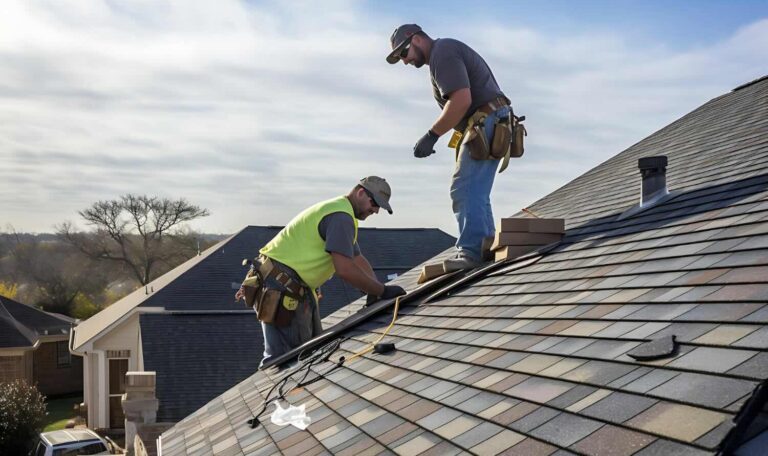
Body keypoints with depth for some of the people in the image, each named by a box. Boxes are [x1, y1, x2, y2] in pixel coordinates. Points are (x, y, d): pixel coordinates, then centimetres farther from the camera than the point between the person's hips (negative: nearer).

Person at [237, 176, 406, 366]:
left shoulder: (341, 212, 18)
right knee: (282, 356, -10)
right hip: (281, 288, -11)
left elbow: (358, 260, 20)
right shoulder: (341, 216, -18)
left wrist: (375, 290, 6)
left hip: (296, 287, 11)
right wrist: (382, 291, -17)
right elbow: (345, 270, -25)